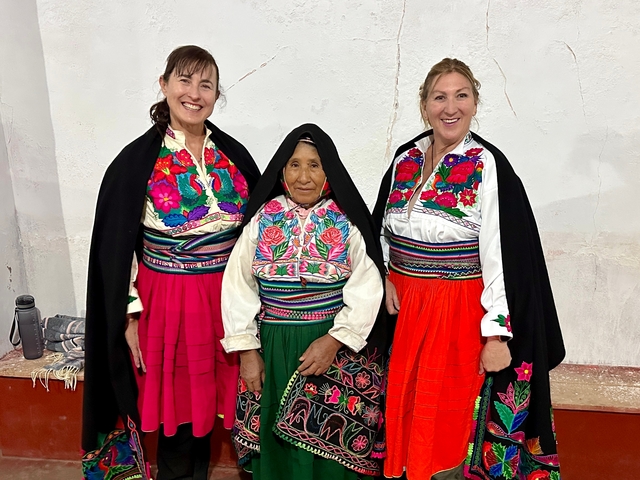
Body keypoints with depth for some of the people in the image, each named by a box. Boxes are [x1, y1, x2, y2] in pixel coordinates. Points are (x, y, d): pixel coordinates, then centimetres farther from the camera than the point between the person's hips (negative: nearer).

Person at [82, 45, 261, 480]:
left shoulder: (234, 156, 3)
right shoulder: (137, 160, -6)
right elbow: (116, 246, -4)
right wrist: (130, 316, -6)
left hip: (226, 296, 3)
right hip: (166, 300, -3)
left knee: (210, 398, 17)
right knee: (177, 405, 10)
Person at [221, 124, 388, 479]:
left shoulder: (348, 222, -3)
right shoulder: (261, 219, 1)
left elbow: (367, 289, -7)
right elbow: (237, 286, 1)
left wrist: (333, 340, -15)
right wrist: (246, 350, -3)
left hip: (336, 350, -1)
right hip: (271, 349, 2)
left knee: (329, 444, 8)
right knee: (275, 443, 13)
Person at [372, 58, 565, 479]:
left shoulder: (488, 166, -11)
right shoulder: (405, 160, 4)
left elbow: (505, 256, -15)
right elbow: (384, 231, 14)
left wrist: (497, 333, -18)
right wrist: (387, 279, 0)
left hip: (462, 313, -5)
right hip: (405, 308, 5)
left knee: (451, 416, 9)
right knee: (408, 408, 18)